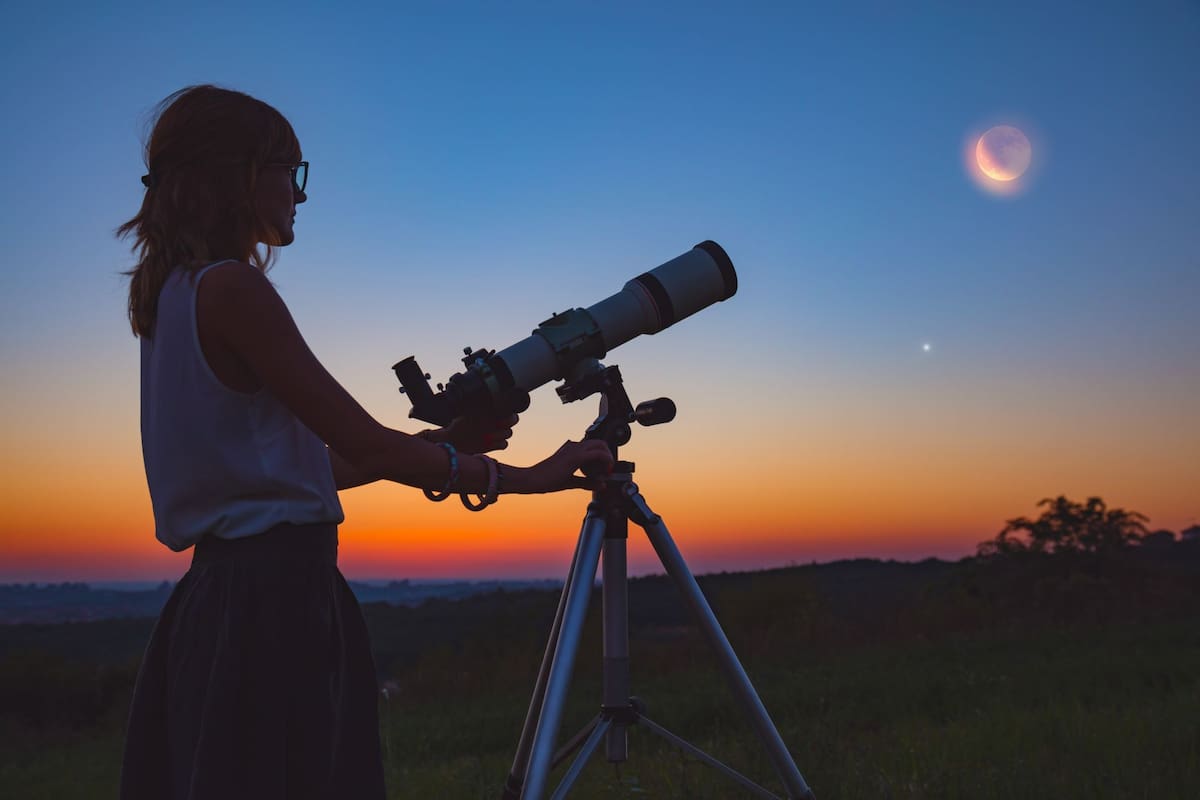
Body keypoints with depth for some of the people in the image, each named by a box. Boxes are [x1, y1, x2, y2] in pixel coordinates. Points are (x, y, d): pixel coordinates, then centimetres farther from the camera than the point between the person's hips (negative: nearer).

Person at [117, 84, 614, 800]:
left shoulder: (174, 292, 15)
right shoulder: (230, 288, -13)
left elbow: (304, 462, 17)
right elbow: (366, 446, -15)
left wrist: (442, 442, 16)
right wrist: (523, 477, -6)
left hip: (215, 595, 10)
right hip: (278, 597, -9)